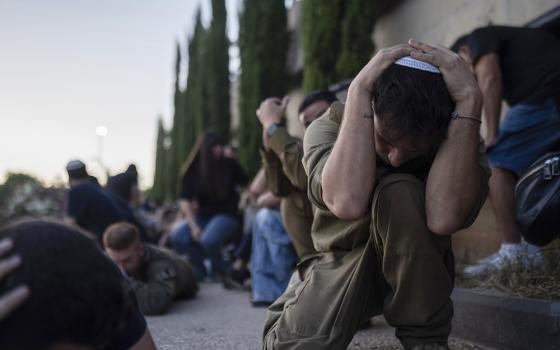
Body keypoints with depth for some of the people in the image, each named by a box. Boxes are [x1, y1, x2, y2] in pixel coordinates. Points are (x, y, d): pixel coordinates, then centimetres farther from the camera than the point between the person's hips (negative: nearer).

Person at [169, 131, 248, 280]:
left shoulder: (229, 165, -5)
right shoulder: (192, 171, -2)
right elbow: (185, 201, -4)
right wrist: (193, 226, -13)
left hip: (226, 214, -3)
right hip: (202, 215, 3)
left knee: (208, 240, -33)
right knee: (177, 237, -23)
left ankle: (219, 271, -1)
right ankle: (200, 272, 1)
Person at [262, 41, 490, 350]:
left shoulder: (457, 135, -18)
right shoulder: (330, 127, -19)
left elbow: (444, 216, -42)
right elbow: (348, 202, -43)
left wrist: (469, 101, -41)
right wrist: (359, 91, -39)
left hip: (416, 278, 1)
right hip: (343, 265, 0)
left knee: (399, 192, -32)